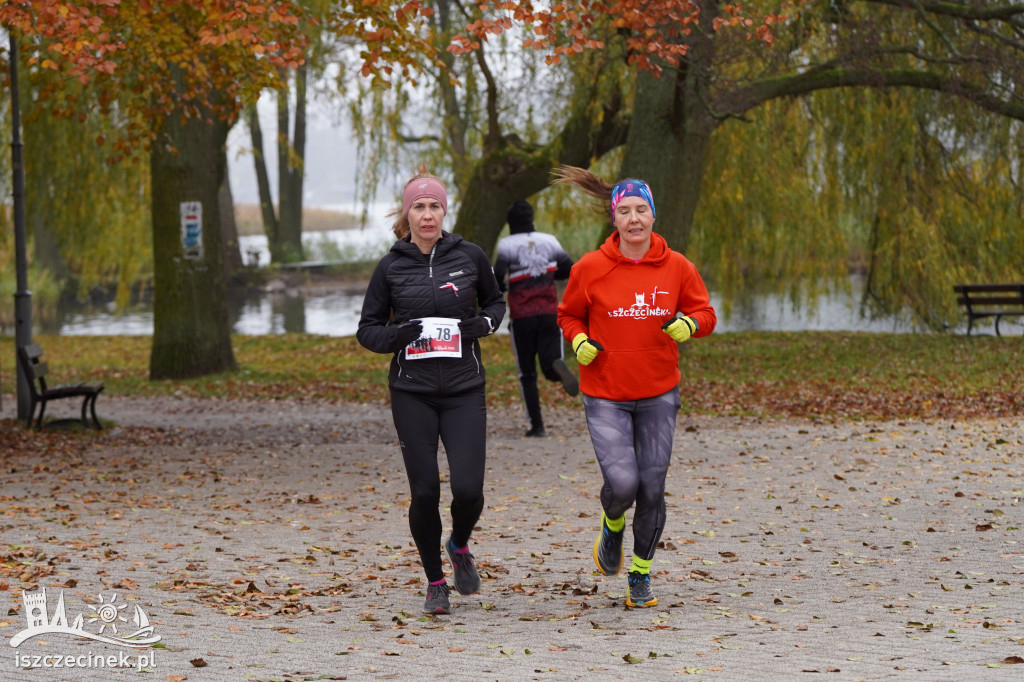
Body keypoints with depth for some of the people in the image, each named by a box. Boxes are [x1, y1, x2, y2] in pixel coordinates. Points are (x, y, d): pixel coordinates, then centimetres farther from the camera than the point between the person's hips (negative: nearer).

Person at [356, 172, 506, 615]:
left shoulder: (470, 257, 2)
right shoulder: (391, 267, 1)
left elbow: (496, 302, 18)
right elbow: (367, 329, 8)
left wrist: (484, 323, -4)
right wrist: (393, 336, -14)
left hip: (464, 391, 0)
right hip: (412, 394, 0)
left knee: (468, 488, -11)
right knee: (424, 492, -2)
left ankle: (459, 547, 23)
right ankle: (435, 582, 18)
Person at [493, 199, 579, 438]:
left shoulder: (508, 244, -5)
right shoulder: (548, 241, 5)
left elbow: (498, 272, -17)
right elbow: (569, 270, 8)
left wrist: (498, 287, 6)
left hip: (522, 316, -2)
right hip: (549, 313, 2)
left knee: (527, 374, 10)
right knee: (550, 368, 0)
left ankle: (537, 425, 4)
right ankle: (557, 366, -38)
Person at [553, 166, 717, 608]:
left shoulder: (676, 267, -2)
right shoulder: (590, 268, -6)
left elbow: (704, 312, 8)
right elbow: (569, 315, 9)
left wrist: (689, 325, -14)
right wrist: (579, 340, -11)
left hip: (658, 395, 2)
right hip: (605, 395, -2)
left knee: (652, 489, 3)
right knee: (622, 484, -16)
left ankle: (641, 575, 24)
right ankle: (612, 526, 21)